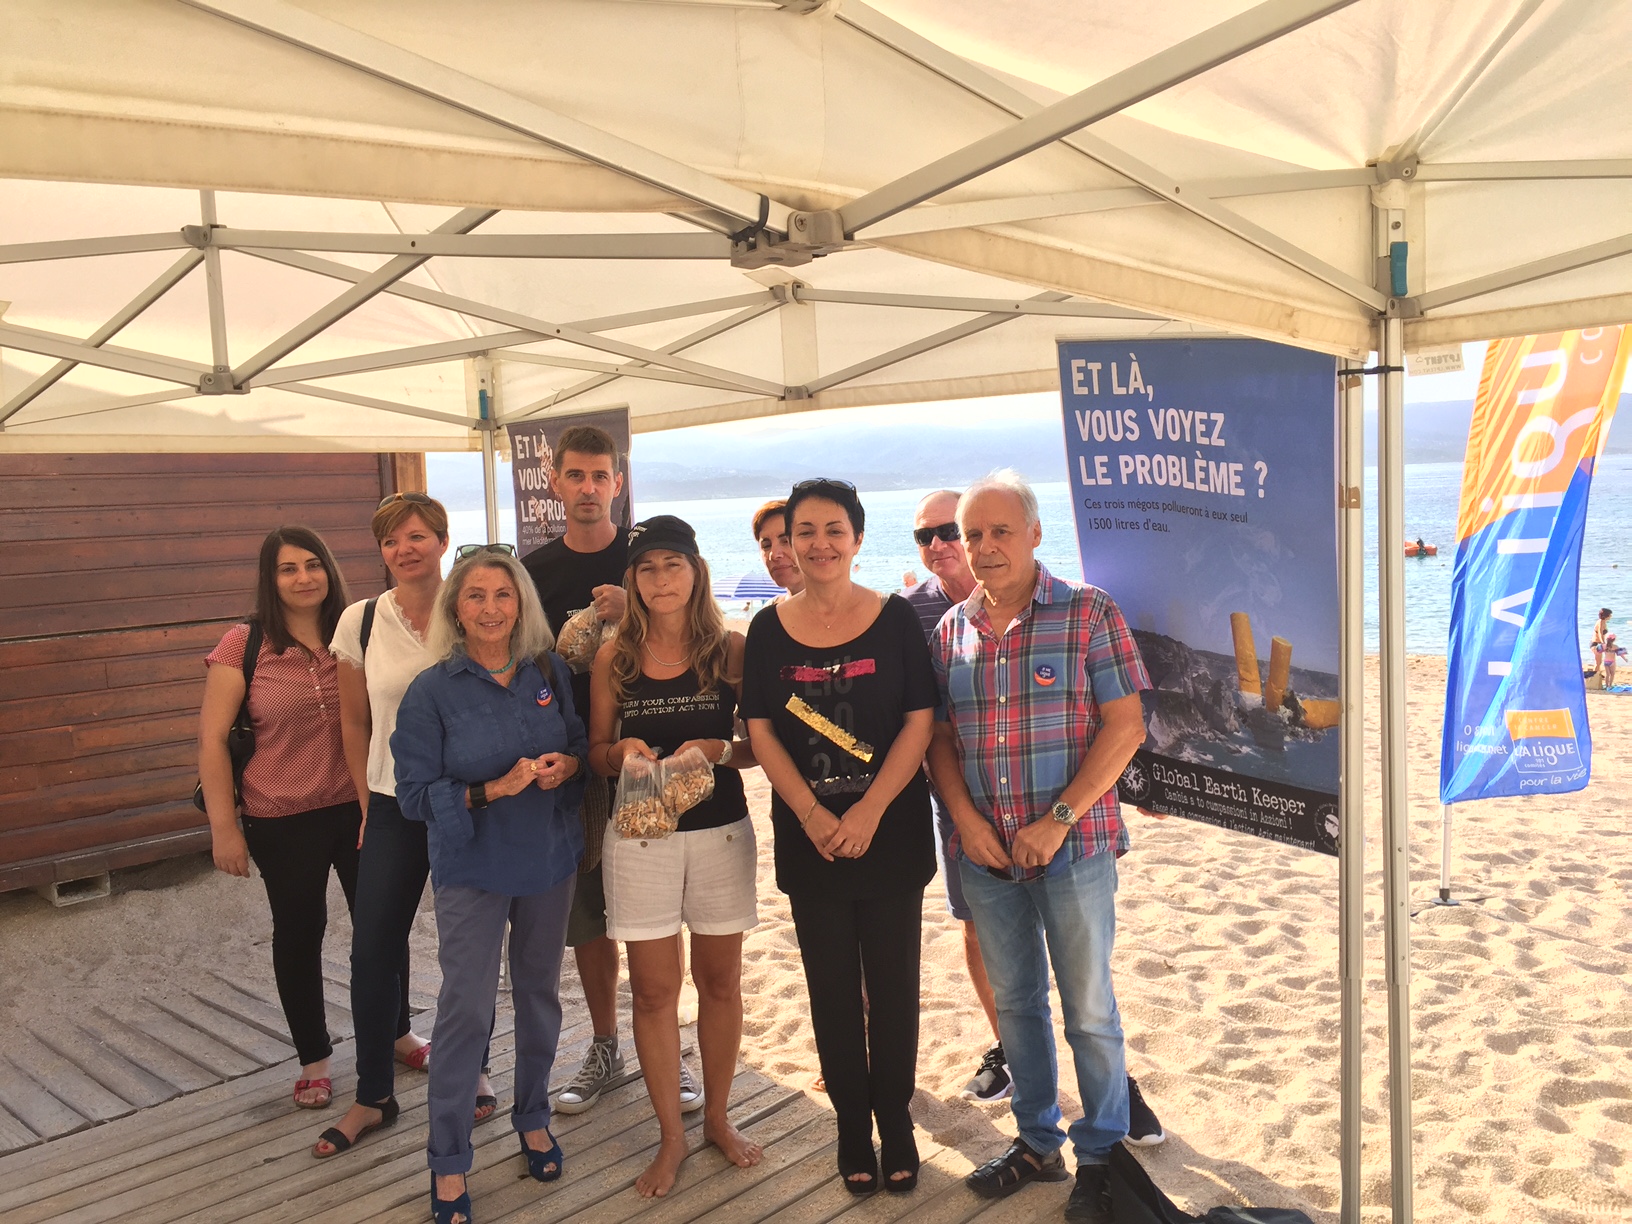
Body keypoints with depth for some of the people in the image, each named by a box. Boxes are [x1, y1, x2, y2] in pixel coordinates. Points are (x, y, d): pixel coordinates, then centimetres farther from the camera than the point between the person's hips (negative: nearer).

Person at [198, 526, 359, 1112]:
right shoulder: (244, 645, -9)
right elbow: (213, 739, -8)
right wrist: (223, 826, -10)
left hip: (359, 808, 3)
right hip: (284, 822, -2)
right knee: (299, 934, 12)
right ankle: (314, 1061, 29)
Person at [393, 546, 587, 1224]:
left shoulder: (551, 673, -2)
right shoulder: (431, 691, -10)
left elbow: (584, 744, 8)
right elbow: (416, 793, -11)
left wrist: (568, 765, -14)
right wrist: (493, 790, -23)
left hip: (549, 861, 3)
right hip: (472, 869, -3)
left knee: (539, 992, 16)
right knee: (466, 1009, 0)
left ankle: (533, 1118, 39)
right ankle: (448, 1162, 17)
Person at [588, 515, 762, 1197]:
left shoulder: (731, 650, -3)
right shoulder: (614, 659, 0)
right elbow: (596, 753, 6)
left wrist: (720, 749, -20)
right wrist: (622, 751, -15)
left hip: (721, 832, 0)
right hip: (639, 838, 0)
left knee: (720, 981, 12)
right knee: (653, 988, 6)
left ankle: (717, 1117, 32)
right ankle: (672, 1136, 23)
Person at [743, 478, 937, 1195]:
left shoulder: (896, 619, -3)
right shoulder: (769, 630, 1)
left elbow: (920, 723, -6)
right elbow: (761, 731, -1)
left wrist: (869, 812, -16)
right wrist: (811, 814, -13)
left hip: (891, 834, -1)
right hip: (808, 836, 1)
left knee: (893, 985, 8)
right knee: (833, 989, 10)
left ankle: (896, 1121, 26)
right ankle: (852, 1125, 26)